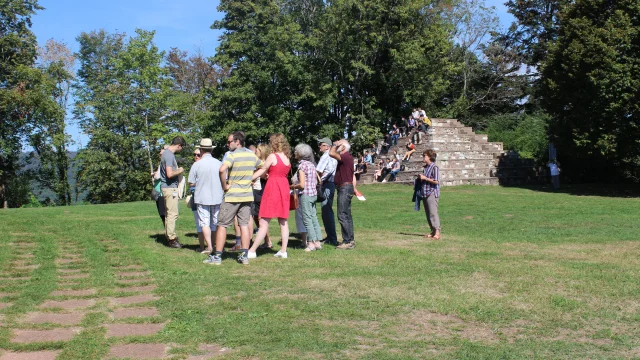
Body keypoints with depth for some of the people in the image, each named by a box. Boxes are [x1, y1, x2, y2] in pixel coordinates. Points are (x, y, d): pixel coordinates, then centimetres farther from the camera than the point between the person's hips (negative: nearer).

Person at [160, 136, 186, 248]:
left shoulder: (167, 153, 14)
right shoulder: (169, 156, -18)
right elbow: (169, 174, -26)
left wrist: (177, 170, 17)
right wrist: (179, 171, -11)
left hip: (169, 187, 11)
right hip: (170, 188, -11)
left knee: (169, 213, 15)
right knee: (172, 214, -7)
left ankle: (169, 236, 22)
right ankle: (171, 238, -4)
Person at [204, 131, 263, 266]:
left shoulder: (232, 155, -13)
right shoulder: (252, 155, 7)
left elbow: (222, 170, -29)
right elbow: (263, 166, 23)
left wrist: (224, 186, -17)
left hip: (232, 195, -6)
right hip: (247, 195, 6)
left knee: (222, 225, 2)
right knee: (244, 224, 8)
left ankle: (217, 256, 3)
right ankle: (244, 256, 6)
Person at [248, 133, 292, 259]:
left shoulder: (272, 156, -9)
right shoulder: (287, 159, 11)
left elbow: (262, 170, -6)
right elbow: (281, 173, 11)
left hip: (273, 188, -7)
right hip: (284, 188, 7)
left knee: (264, 222, -7)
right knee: (283, 222, 8)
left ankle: (252, 251, -4)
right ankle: (283, 251, 9)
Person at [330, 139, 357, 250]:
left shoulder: (345, 156, -15)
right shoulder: (348, 157, 18)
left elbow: (331, 153, -28)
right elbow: (353, 175, 22)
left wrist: (335, 145, -10)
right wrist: (354, 188, 23)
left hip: (345, 187, -11)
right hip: (347, 187, 11)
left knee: (342, 215, -11)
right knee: (347, 215, 13)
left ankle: (347, 241, -11)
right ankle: (351, 240, 17)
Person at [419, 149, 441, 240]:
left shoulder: (435, 167, -11)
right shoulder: (425, 167, 16)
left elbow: (436, 181, -18)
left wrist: (425, 178, -14)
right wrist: (420, 177, 8)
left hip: (432, 193, -9)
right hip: (425, 193, 9)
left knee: (433, 213, -13)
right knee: (428, 214, 10)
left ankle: (437, 233, -14)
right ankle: (433, 232, 17)